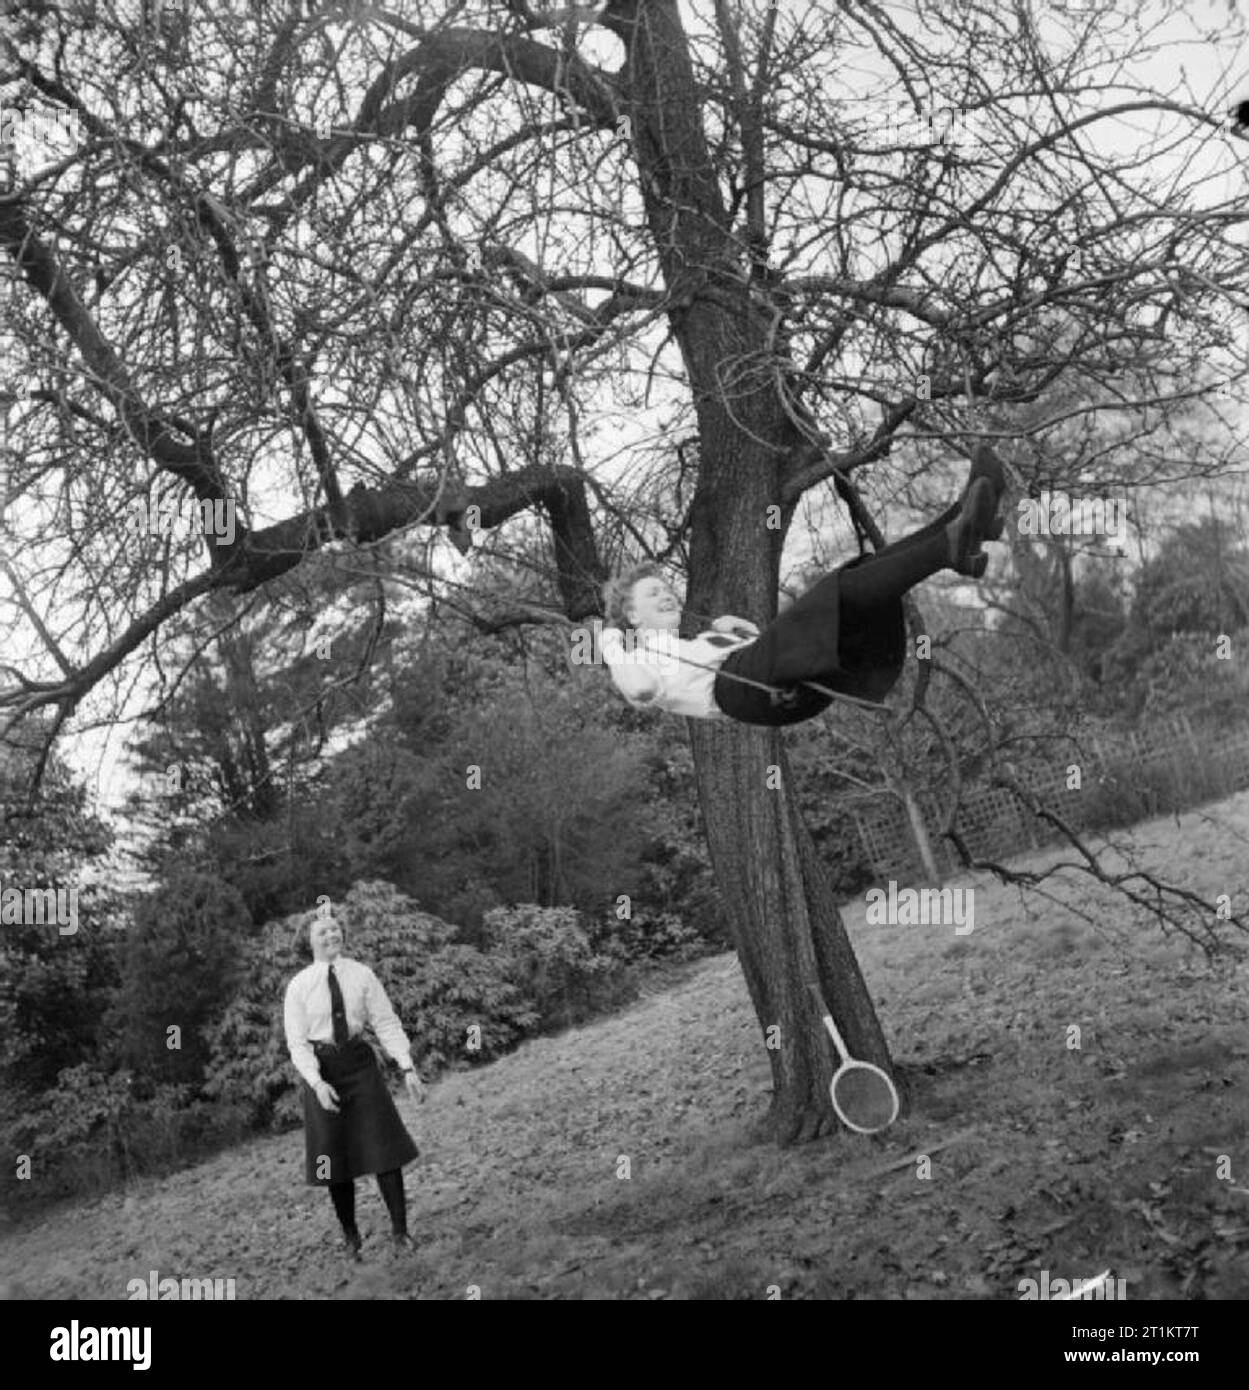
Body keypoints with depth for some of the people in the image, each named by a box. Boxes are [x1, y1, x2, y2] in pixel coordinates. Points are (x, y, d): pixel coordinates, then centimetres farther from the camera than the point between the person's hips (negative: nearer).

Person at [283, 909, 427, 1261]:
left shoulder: (361, 975, -4)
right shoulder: (300, 986, -5)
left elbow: (387, 1023, -3)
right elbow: (297, 1042, -6)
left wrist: (408, 1068, -12)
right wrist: (317, 1083, -20)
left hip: (359, 1062, 0)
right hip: (320, 1068, 0)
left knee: (383, 1146, -1)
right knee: (334, 1155, 7)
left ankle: (400, 1229, 13)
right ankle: (350, 1237, 24)